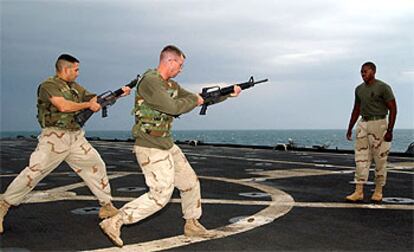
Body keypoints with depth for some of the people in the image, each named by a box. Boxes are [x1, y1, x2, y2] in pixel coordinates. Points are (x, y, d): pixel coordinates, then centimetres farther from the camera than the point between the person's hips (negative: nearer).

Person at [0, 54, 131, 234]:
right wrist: (88, 105, -11)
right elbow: (64, 106, -22)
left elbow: (98, 99, 18)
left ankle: (107, 206, 16)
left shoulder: (76, 88, 16)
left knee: (96, 166, 6)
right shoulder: (48, 86, -8)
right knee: (33, 172, -10)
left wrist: (120, 94, 10)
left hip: (76, 137, 7)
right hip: (54, 137, -7)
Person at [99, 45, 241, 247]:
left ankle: (192, 225, 30)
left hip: (167, 145, 10)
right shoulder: (150, 81, -18)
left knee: (190, 183, 14)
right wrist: (195, 99, -9)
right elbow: (173, 107, -26)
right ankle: (114, 222, -2)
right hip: (150, 148, -10)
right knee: (160, 195, -9)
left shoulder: (171, 85, 12)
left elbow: (200, 100, 18)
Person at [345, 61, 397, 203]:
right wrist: (350, 128, 16)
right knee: (361, 159, -2)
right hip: (363, 124, 6)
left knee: (380, 159, 2)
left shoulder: (383, 88, -7)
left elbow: (393, 109, -9)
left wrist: (389, 130, -16)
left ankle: (378, 191, 13)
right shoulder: (359, 89, 12)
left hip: (379, 124, -5)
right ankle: (359, 192, -3)